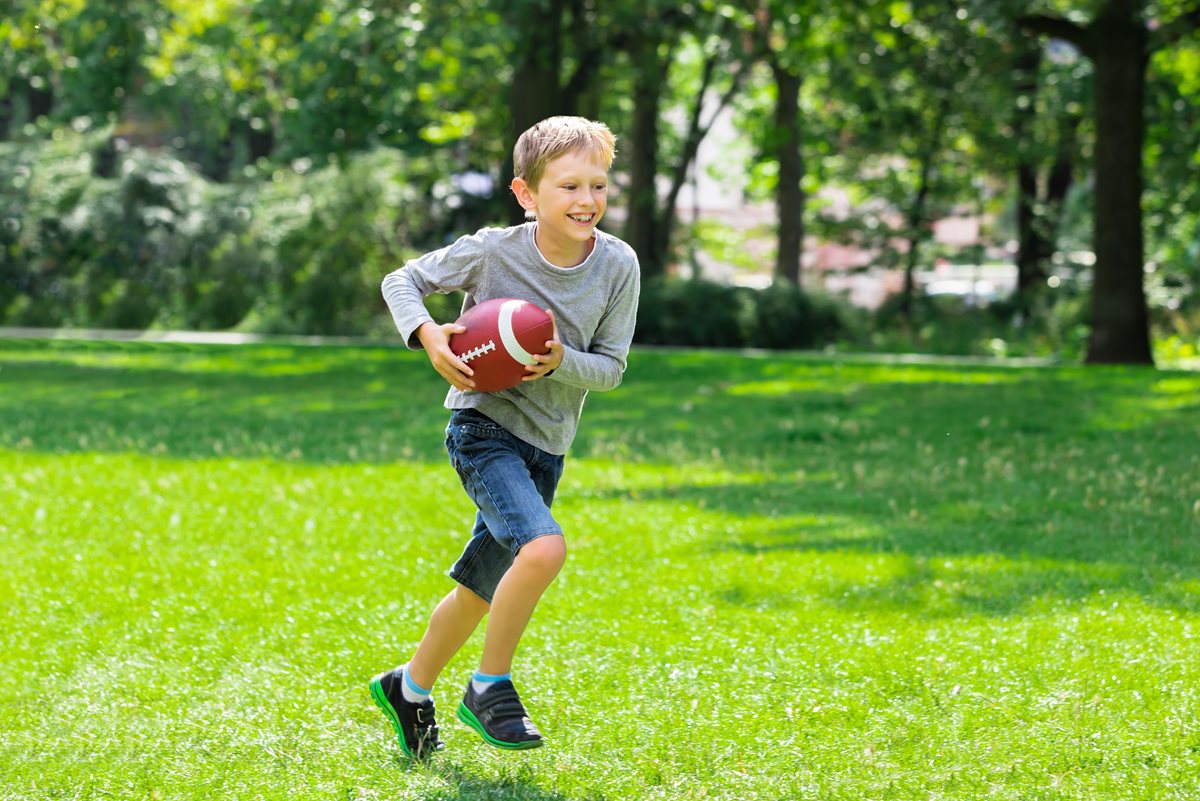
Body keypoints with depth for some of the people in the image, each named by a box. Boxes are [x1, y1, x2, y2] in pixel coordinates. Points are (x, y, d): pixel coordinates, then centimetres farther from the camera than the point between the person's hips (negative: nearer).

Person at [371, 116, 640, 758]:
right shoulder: (492, 251, -15)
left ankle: (409, 687, 40)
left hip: (546, 447, 5)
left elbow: (611, 366, -2)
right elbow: (402, 281, -1)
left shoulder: (618, 265, -7)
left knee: (480, 588, 16)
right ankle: (490, 688, -10)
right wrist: (428, 337, -20)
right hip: (484, 425, -5)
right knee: (544, 547, -28)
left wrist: (562, 361, -22)